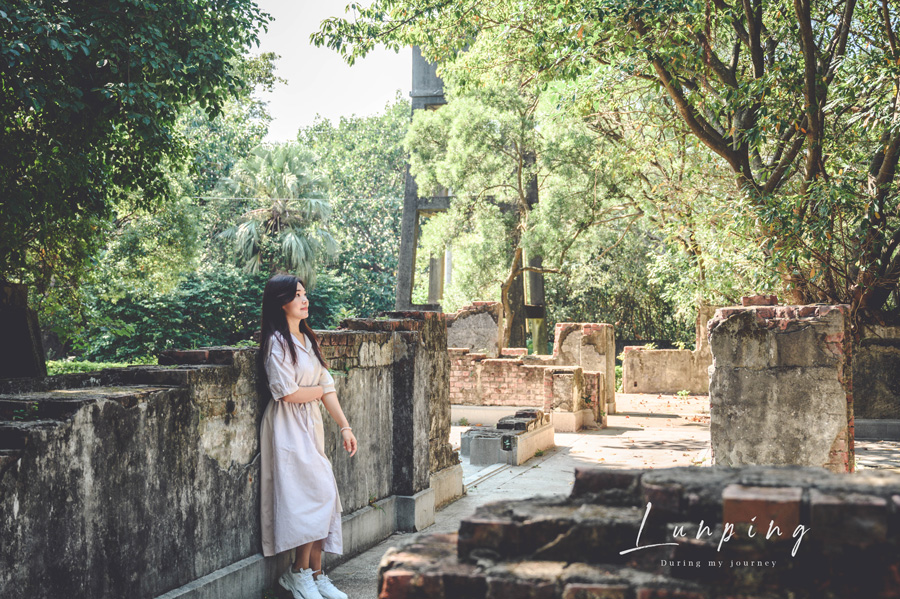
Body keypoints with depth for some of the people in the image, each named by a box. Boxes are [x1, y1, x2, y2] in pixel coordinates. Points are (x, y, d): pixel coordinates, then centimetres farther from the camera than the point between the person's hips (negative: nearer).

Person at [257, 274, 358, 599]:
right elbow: (288, 392, -17)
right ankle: (298, 573, 0)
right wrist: (318, 390, 1)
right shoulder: (276, 342, -11)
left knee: (318, 499, 3)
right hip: (287, 427, -8)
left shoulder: (307, 340, 14)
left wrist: (345, 426, 6)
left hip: (311, 425, 8)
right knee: (318, 493, -13)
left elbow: (328, 388, 12)